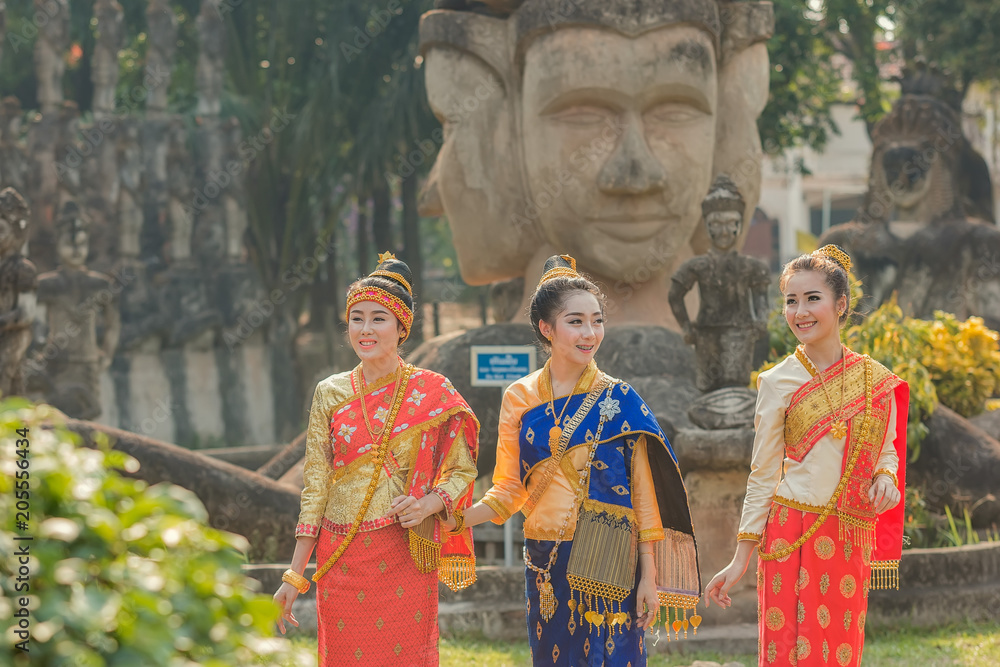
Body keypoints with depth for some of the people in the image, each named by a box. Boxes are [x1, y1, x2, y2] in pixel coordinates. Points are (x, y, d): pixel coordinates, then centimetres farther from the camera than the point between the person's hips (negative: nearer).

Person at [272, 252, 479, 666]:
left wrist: (429, 503, -17)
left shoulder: (433, 395, 0)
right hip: (340, 560, 2)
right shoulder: (330, 394, 6)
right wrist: (295, 577, 3)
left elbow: (462, 471, 5)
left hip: (404, 558, -2)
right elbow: (315, 489, 6)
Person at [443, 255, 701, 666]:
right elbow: (509, 491, 8)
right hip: (546, 565, 3)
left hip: (608, 565, -3)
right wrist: (452, 519, -8)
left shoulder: (619, 400, -2)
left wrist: (649, 575, -6)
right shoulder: (520, 399, 5)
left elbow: (644, 493, -2)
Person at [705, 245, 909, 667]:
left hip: (852, 538, 2)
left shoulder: (876, 379, 4)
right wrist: (741, 559, 0)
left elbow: (887, 450, 17)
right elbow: (762, 476, 3)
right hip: (793, 535, -2)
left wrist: (885, 477, -8)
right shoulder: (778, 383, -1)